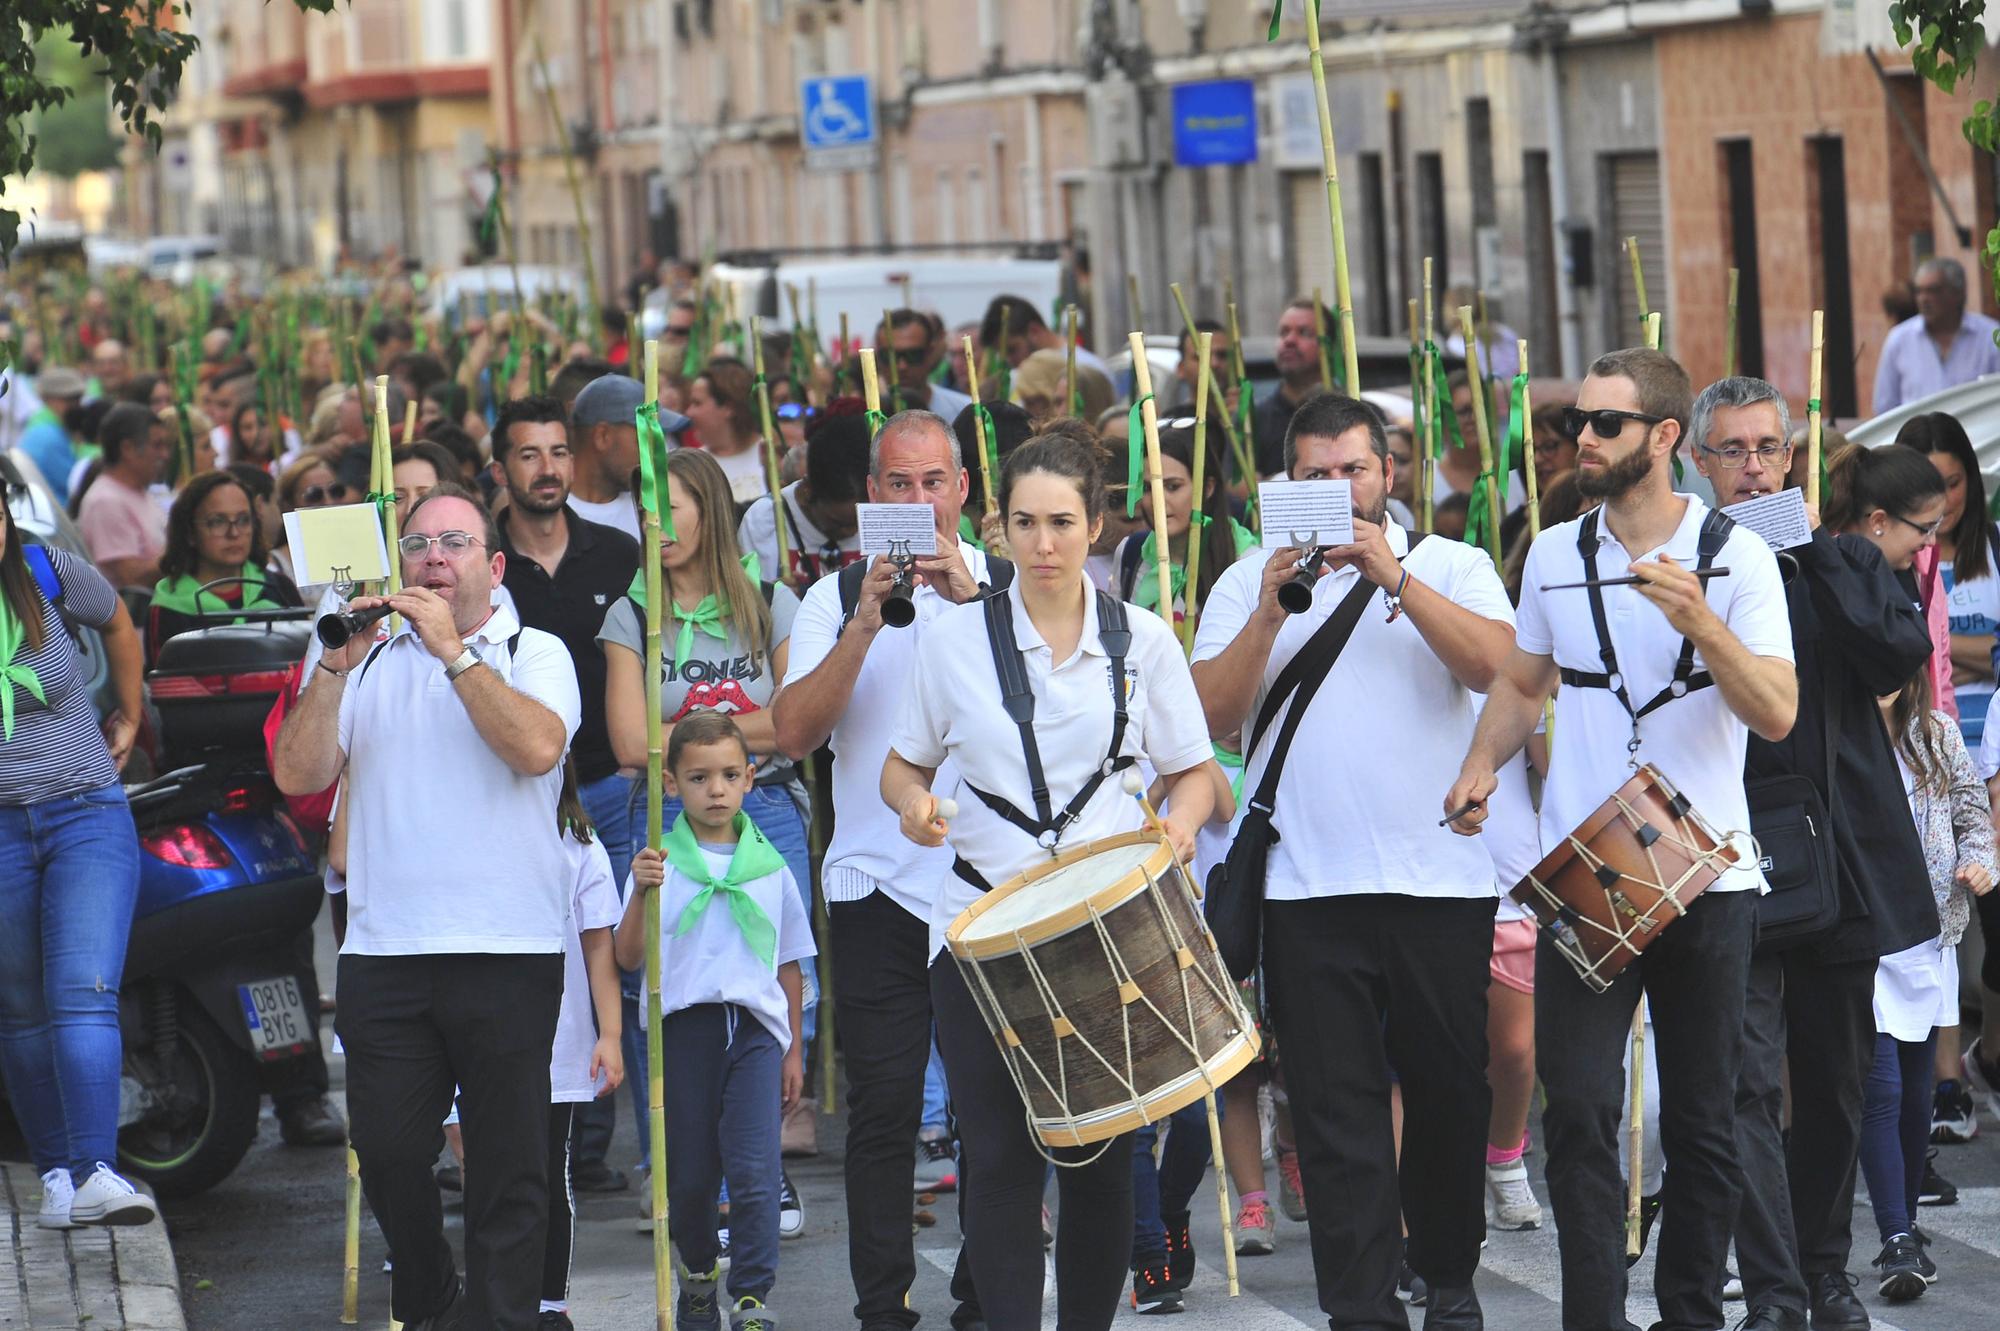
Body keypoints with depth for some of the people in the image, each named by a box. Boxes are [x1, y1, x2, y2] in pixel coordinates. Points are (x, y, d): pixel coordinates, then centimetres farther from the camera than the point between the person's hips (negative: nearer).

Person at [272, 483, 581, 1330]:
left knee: (507, 1165, -1)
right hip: (383, 949, 2)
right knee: (388, 1155, 6)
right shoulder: (365, 659, 12)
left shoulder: (534, 654, 6)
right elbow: (297, 776, 1)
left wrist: (452, 649, -14)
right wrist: (336, 665, -9)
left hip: (508, 951, -2)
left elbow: (536, 747, -15)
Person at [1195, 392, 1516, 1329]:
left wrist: (1392, 577, -18)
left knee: (1450, 1093, 9)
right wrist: (1271, 613, -15)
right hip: (1309, 889, 0)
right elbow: (1216, 714, -2)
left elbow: (1495, 664, -11)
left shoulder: (1451, 567, 7)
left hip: (1442, 875, 0)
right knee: (1336, 1111, -2)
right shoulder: (1248, 584, 9)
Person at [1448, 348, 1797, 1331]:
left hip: (1708, 879, -2)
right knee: (1579, 1110, -10)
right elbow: (1522, 680, 23)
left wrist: (1701, 622, -25)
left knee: (1703, 1123, 6)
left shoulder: (1736, 555, -2)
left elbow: (1777, 715, -11)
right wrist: (1483, 762, 5)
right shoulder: (1554, 553, 7)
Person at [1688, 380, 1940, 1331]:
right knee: (1748, 1082, -11)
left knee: (1836, 1078, 12)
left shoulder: (1847, 561, 8)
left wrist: (1819, 544, -7)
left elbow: (1900, 655, -10)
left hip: (1839, 850, 3)